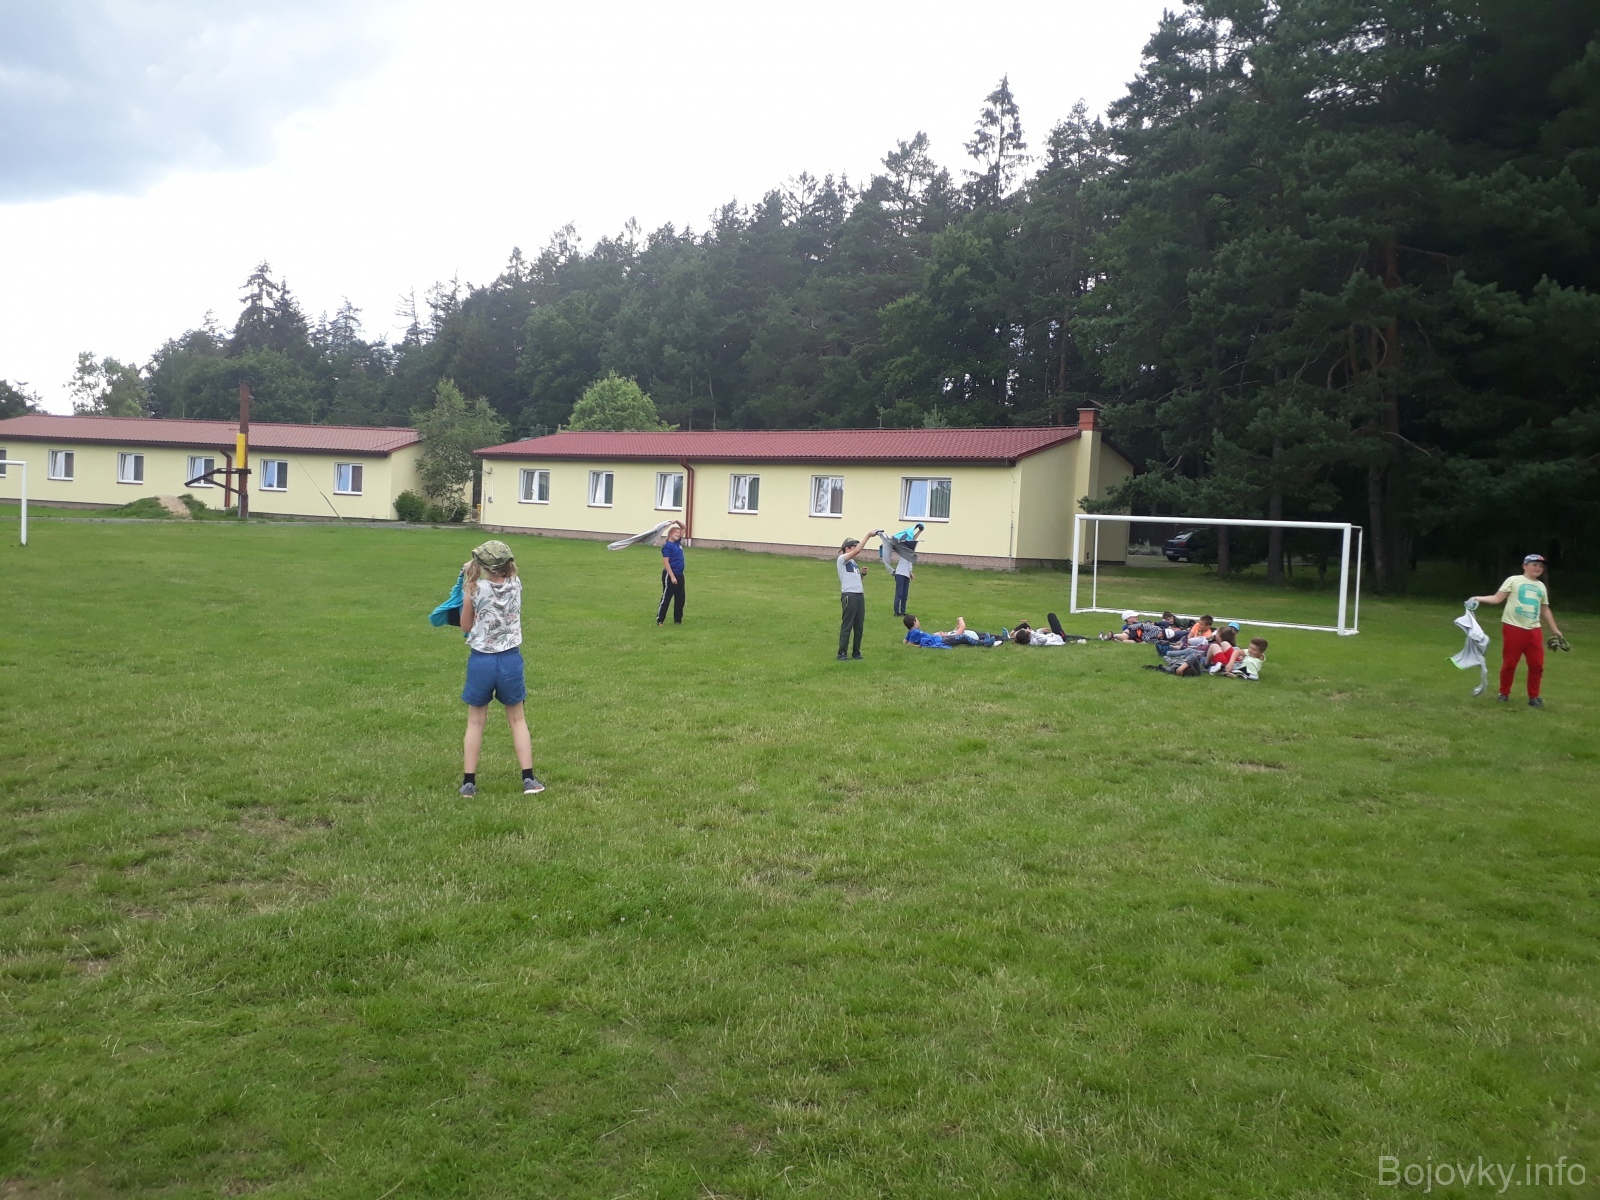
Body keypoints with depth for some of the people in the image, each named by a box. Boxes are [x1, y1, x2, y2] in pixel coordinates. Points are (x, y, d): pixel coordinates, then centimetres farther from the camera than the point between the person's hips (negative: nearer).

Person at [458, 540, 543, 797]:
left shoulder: (475, 589, -11)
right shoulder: (515, 585, -3)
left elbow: (465, 627, 2)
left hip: (480, 660, -2)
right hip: (510, 660, 2)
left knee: (476, 722, 11)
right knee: (518, 720, 14)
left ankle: (468, 782, 13)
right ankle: (528, 779, 11)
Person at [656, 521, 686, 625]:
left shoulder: (678, 542, 9)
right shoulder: (667, 546, -13)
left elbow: (684, 528, 20)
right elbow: (665, 562, -18)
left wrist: (677, 522, 1)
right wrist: (672, 576, -22)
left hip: (679, 575, 8)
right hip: (670, 575, -8)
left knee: (680, 598, 12)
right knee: (666, 598, -2)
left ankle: (678, 619, 21)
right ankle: (659, 620, 5)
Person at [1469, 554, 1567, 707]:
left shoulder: (1541, 586, 17)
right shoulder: (1513, 580, 1)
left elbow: (1545, 610, 23)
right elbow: (1497, 598, -5)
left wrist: (1555, 631, 22)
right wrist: (1479, 599, -21)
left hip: (1533, 630, 5)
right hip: (1513, 628, -5)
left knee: (1537, 664, 1)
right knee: (1509, 663, 0)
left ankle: (1533, 697, 13)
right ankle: (1504, 694, 15)